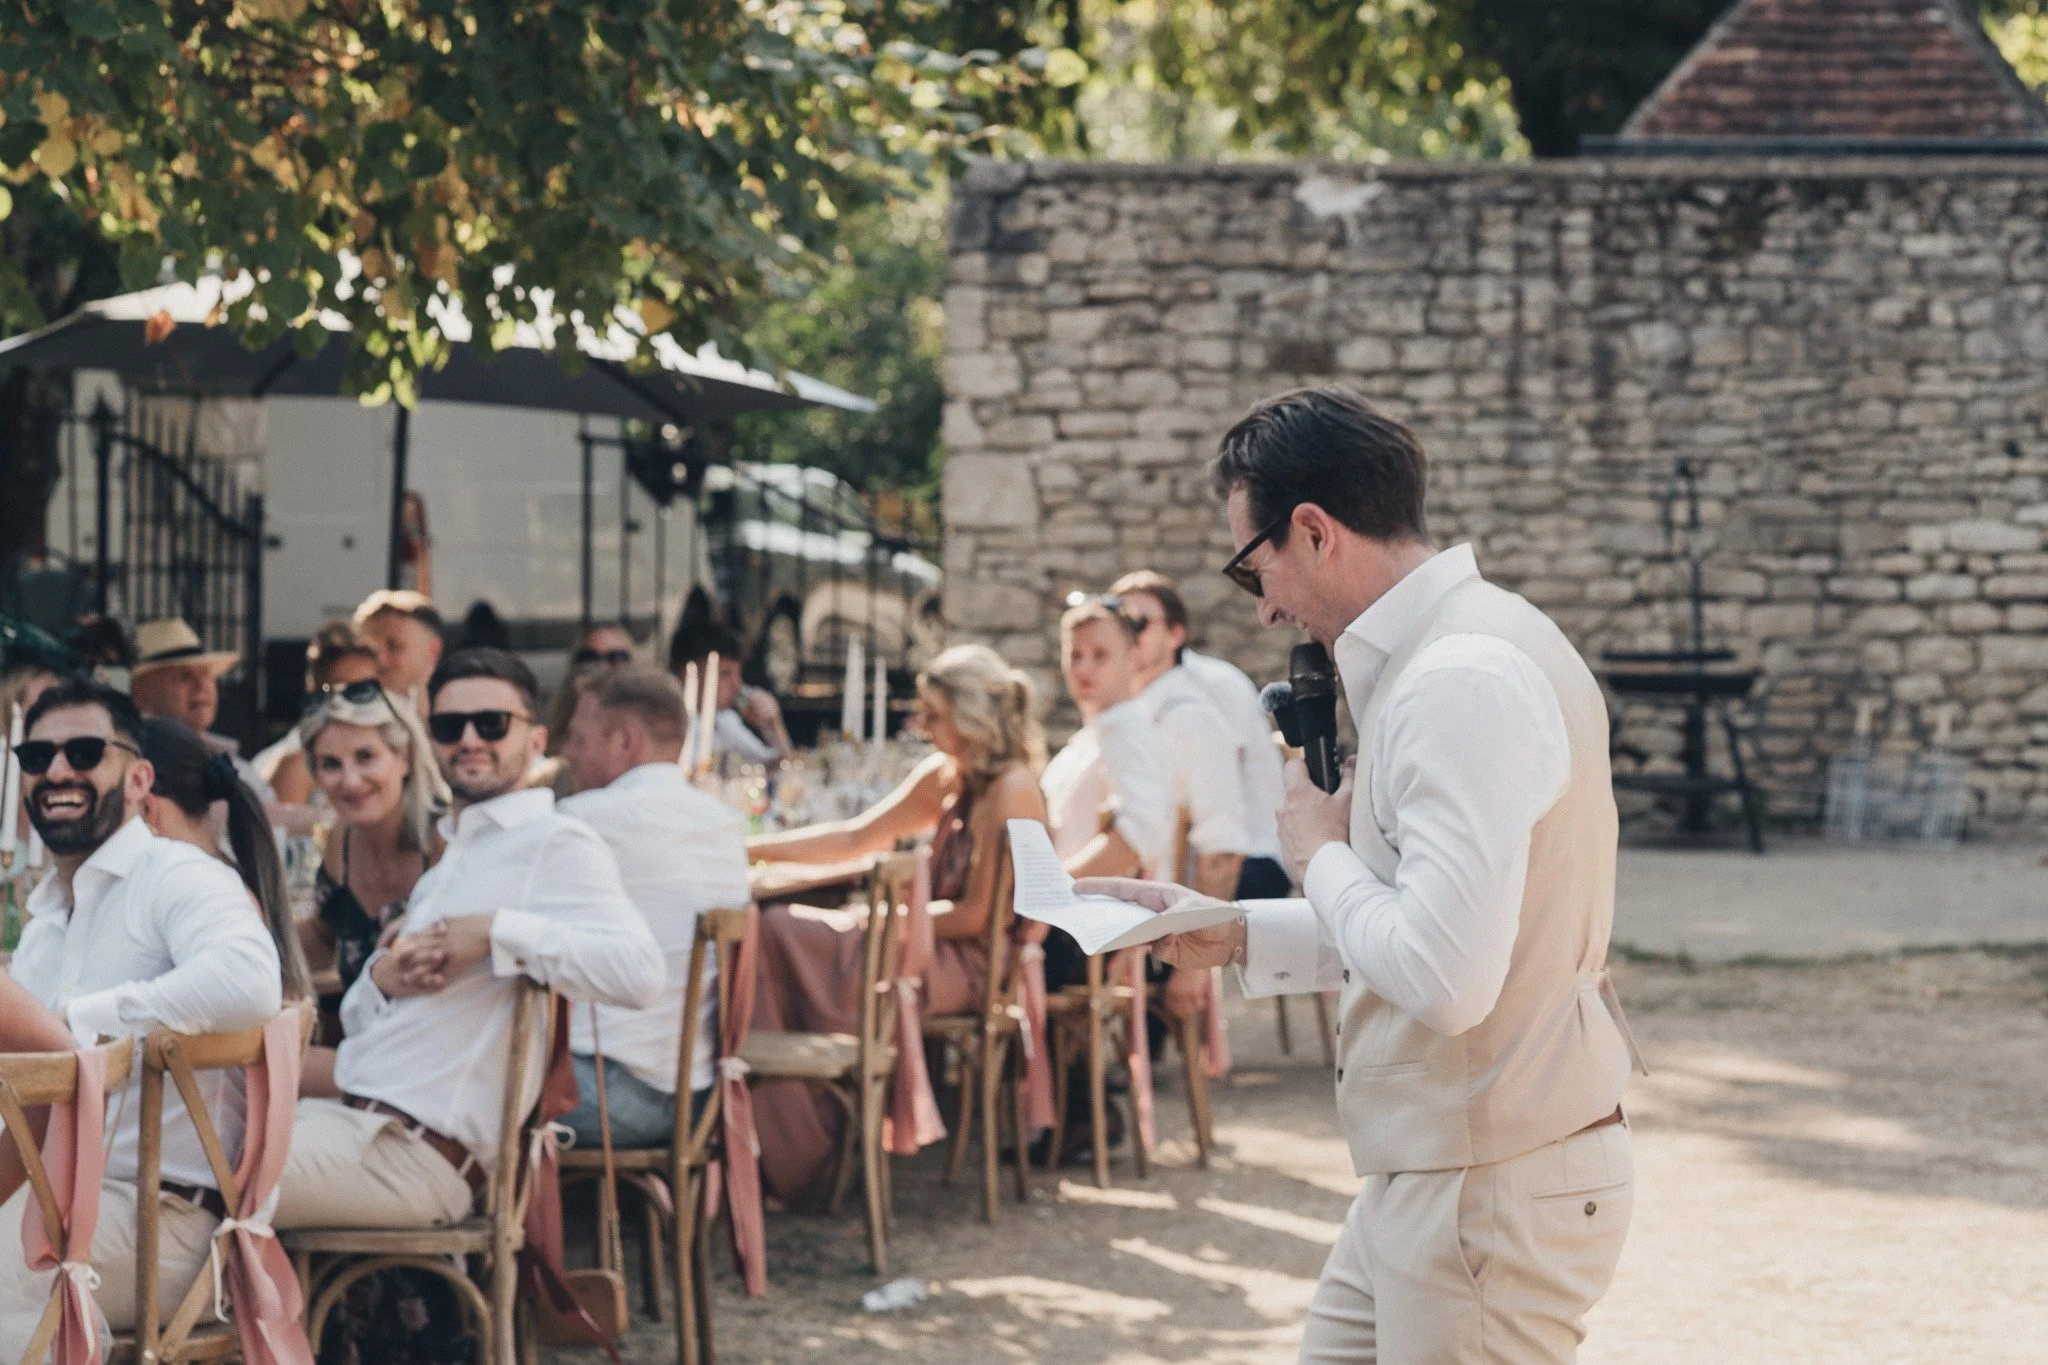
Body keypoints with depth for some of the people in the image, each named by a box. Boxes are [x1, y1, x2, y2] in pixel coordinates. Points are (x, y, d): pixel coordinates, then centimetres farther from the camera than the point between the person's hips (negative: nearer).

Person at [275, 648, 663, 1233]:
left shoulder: (553, 843, -6)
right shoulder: (448, 857, 24)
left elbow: (639, 972, -24)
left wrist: (498, 933, -21)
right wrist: (381, 978, -1)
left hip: (418, 1151, -9)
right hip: (354, 1117, 9)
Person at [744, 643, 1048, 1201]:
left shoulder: (1011, 791, -14)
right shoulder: (943, 776, 12)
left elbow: (975, 914, -16)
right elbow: (855, 838, 15)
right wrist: (746, 848, 10)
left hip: (976, 965, -9)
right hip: (937, 945, 9)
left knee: (788, 937, -21)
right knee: (777, 931, -11)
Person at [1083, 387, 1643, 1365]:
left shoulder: (1465, 682, -21)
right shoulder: (1432, 656, 13)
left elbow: (1443, 976, -29)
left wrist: (1323, 853, -12)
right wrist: (1235, 936, 18)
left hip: (1495, 1196, -10)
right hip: (1428, 1176, 10)